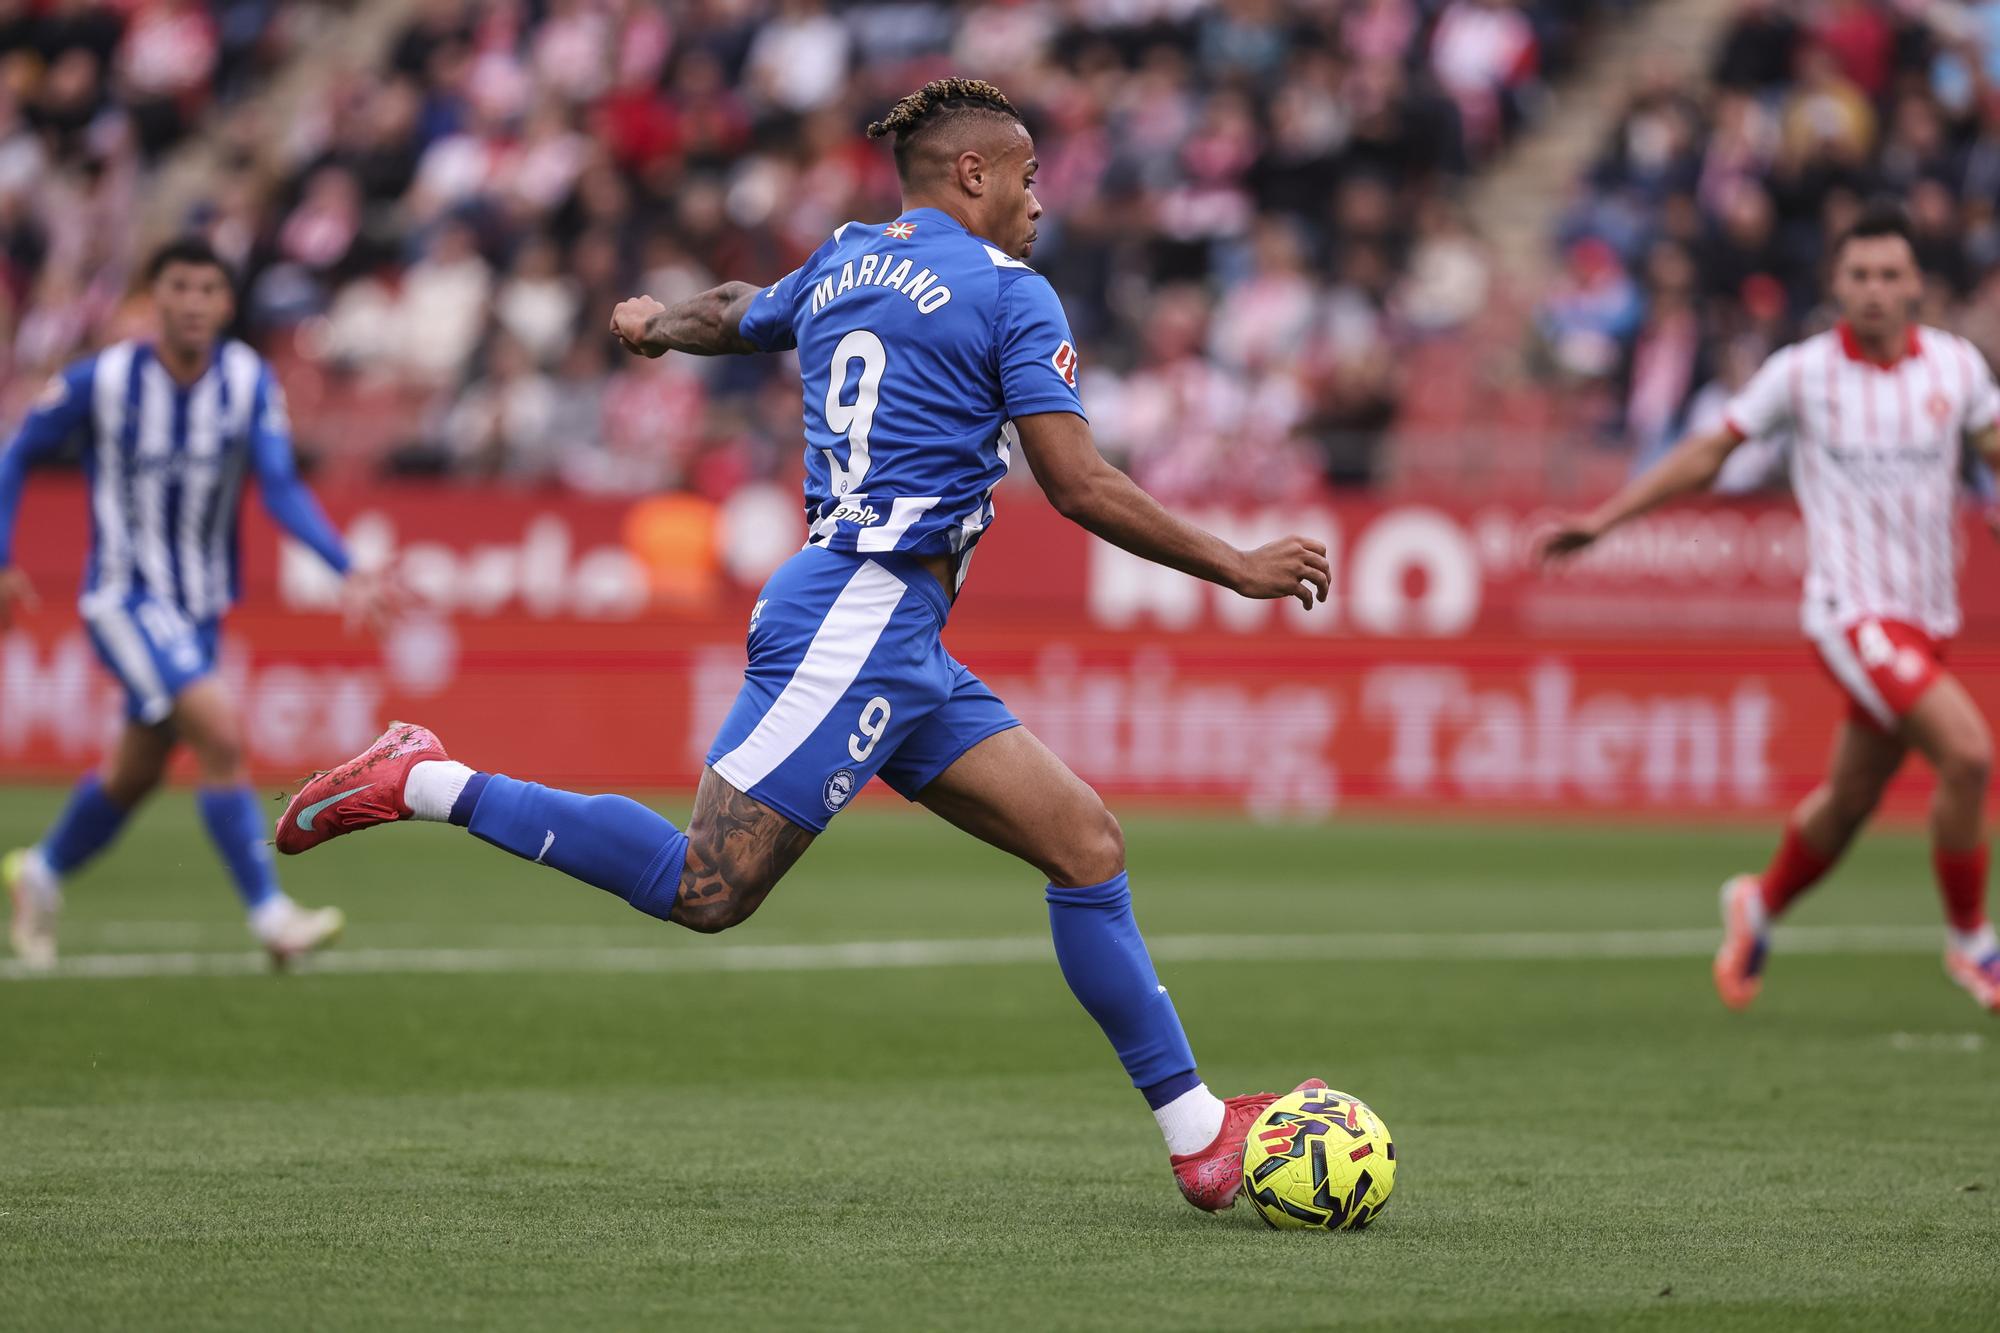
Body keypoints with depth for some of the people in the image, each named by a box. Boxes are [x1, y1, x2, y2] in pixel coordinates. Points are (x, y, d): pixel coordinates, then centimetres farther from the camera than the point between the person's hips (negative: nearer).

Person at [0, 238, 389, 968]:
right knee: (220, 733, -23)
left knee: (137, 771, 18)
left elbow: (282, 489, -12)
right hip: (125, 599, -5)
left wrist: (348, 570, -25)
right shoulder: (101, 381, -15)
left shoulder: (250, 382, -7)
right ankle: (270, 915, -20)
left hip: (199, 604, 5)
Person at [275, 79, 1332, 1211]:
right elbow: (1081, 488, -10)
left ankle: (1197, 1132, 3)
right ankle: (426, 786, -6)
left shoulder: (842, 267, 19)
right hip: (857, 618, -10)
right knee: (706, 891, -14)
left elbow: (733, 315, 40)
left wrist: (655, 325, 64)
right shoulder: (1009, 295, -5)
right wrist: (1238, 567, -1)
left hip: (904, 649, 10)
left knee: (1087, 842, 5)